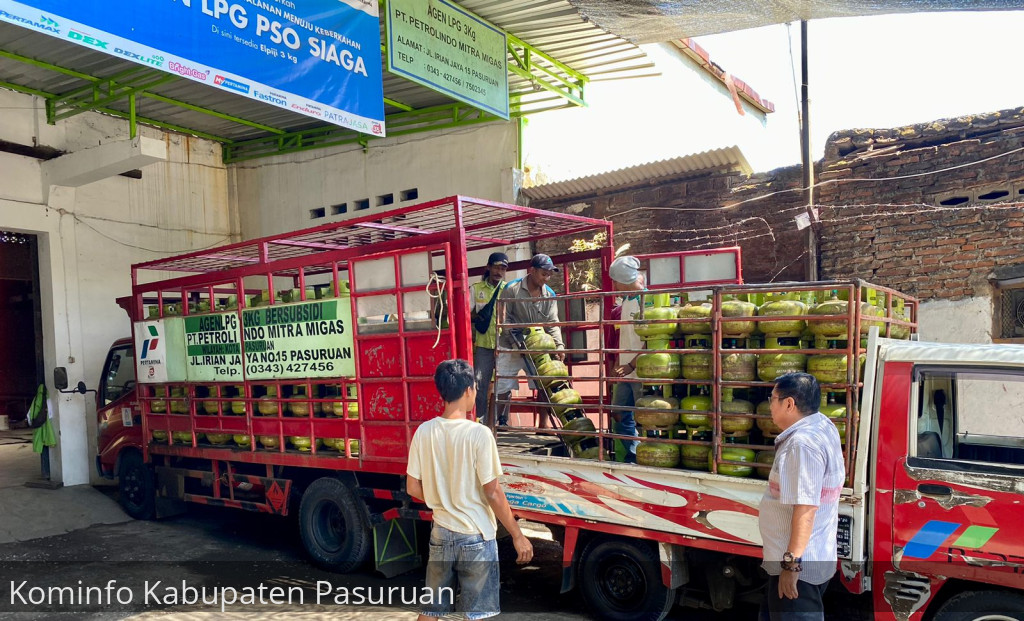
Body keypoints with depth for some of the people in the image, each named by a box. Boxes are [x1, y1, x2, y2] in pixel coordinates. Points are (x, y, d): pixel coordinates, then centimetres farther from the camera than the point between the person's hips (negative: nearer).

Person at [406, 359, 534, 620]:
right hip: (476, 537, -4)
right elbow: (492, 493, -17)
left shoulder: (424, 432, -5)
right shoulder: (479, 434, -19)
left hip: (441, 533, 5)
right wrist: (518, 536, -7)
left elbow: (413, 488, 1)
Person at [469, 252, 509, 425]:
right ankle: (480, 422, 8)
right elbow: (468, 315, 6)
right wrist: (480, 314, -11)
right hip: (483, 344, 0)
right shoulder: (476, 289, 6)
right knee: (480, 384, -1)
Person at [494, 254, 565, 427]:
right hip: (511, 348, -4)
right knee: (503, 388, 1)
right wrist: (516, 342, -19)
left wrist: (558, 345, -20)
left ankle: (543, 425, 12)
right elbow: (504, 319, -11)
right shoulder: (512, 289, -11)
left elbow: (552, 323, -4)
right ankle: (500, 422, 18)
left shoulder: (549, 295, 1)